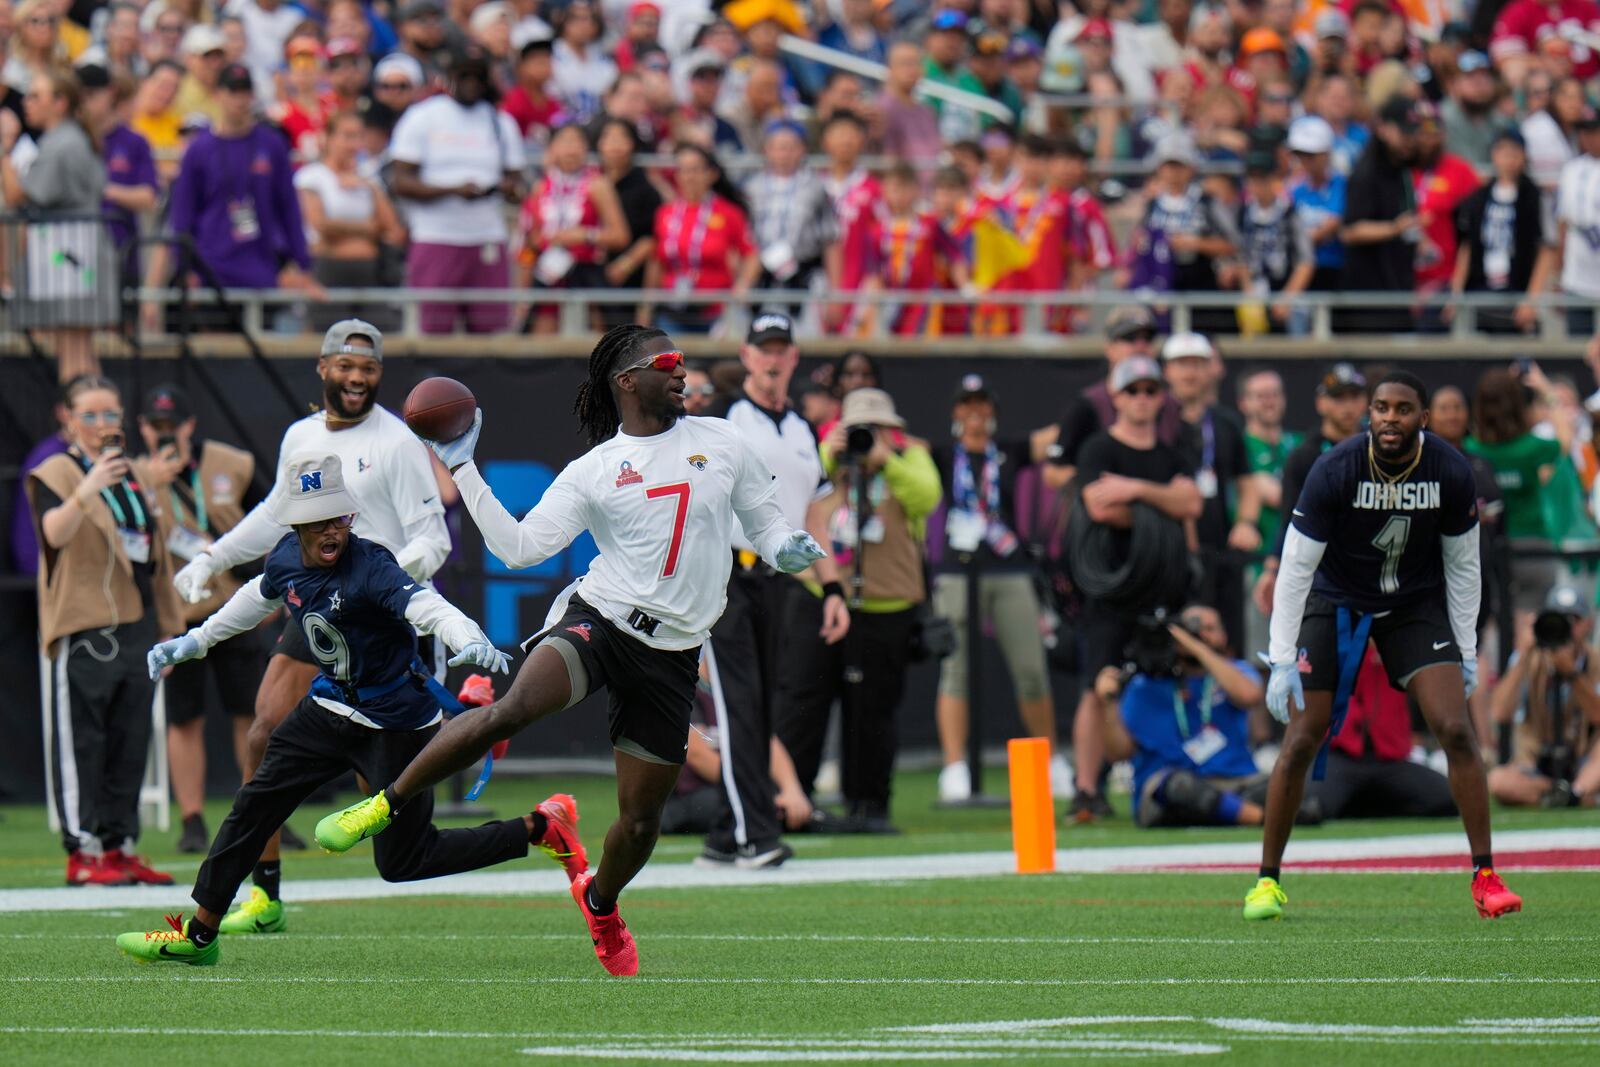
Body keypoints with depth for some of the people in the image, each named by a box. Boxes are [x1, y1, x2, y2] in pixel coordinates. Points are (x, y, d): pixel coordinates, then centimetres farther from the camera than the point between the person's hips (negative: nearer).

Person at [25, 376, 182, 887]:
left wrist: (165, 628, 19)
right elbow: (55, 533, -23)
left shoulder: (133, 475, 18)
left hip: (135, 627, 7)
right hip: (84, 629, -7)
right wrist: (86, 491, -41)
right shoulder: (56, 473, -4)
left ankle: (120, 845, 13)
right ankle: (83, 850, -5)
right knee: (81, 743, -6)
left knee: (130, 744, 8)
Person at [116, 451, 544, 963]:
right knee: (254, 805, 3)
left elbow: (429, 607, -43)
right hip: (331, 707, 7)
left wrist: (470, 641, -64)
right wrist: (194, 642, 28)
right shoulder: (286, 559, -6)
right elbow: (259, 597, 18)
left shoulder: (370, 566, -27)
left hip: (395, 723, -7)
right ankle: (198, 934, 14)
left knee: (401, 860, -3)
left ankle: (542, 825, 11)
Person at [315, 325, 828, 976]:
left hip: (672, 654, 3)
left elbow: (764, 524, 18)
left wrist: (786, 550, -5)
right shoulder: (592, 472, 2)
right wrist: (463, 469, -6)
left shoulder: (720, 443, 8)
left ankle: (600, 904, 38)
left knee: (641, 817, 5)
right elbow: (520, 547, -2)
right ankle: (389, 804, -20)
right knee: (514, 708, -31)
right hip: (597, 621, -3)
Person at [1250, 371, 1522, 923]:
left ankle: (1485, 876, -6)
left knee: (1456, 729, -13)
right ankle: (1267, 881, 7)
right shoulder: (1334, 470, -24)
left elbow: (1462, 565, -2)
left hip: (1417, 605, 1)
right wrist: (1282, 660, -23)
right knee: (1301, 742, -7)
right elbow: (1295, 567, -19)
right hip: (1335, 603, -1)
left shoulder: (1450, 473, -16)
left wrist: (1466, 650, -2)